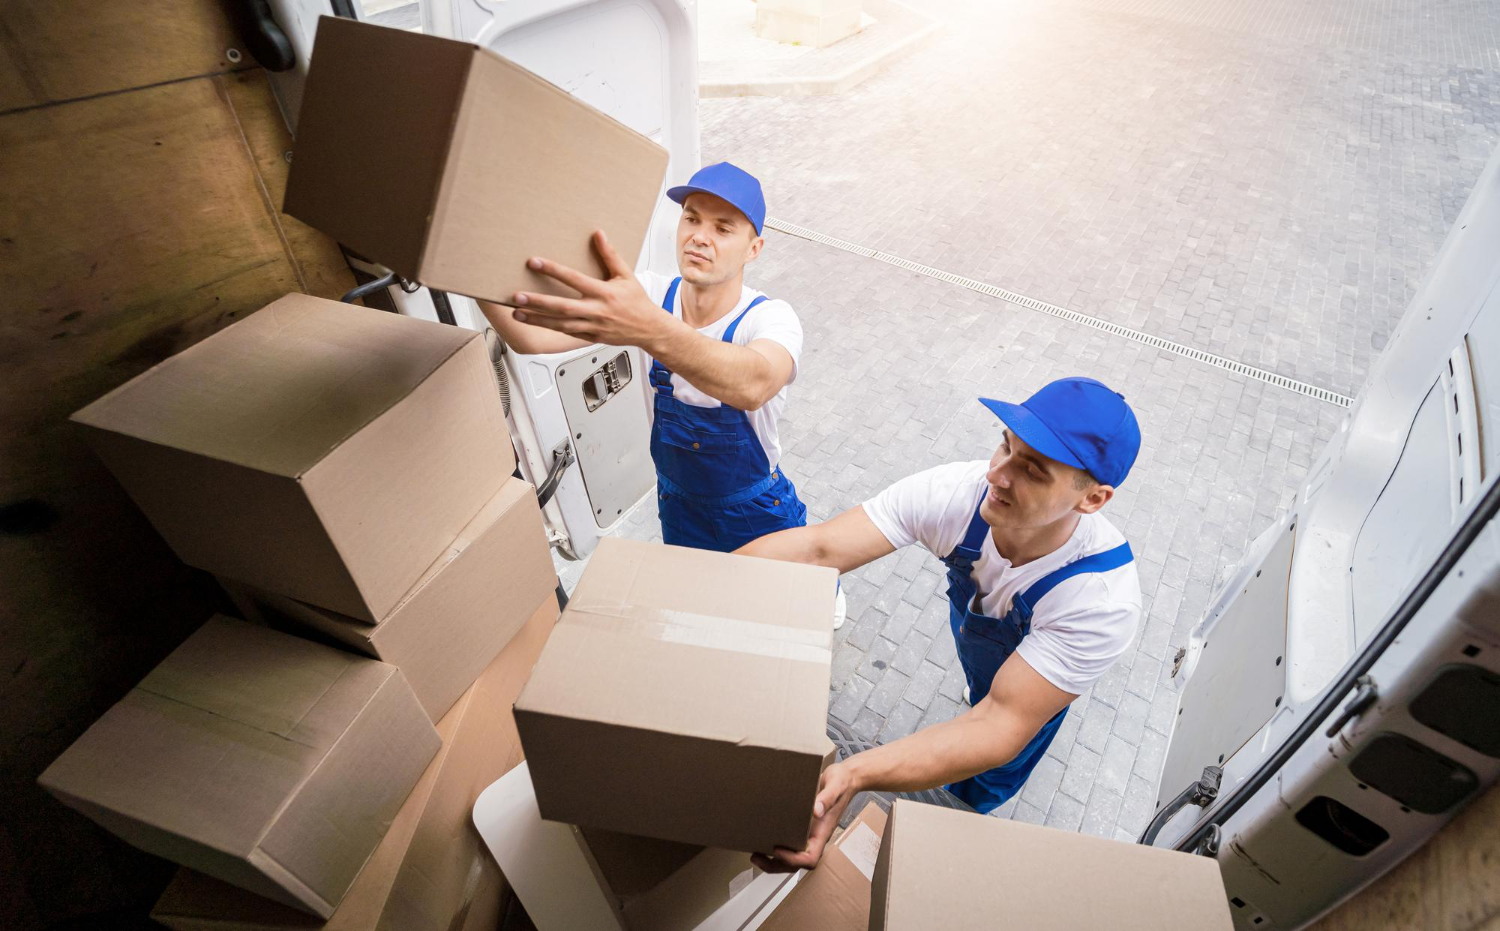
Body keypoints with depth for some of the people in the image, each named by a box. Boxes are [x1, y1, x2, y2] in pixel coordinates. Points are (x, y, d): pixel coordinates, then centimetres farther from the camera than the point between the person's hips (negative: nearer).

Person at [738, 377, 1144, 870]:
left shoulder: (1104, 600, -44)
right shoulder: (959, 491, -38)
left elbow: (1003, 727, -47)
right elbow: (818, 548, -42)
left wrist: (852, 775, -62)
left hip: (1043, 678, -2)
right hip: (969, 623, 3)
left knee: (979, 787, 19)